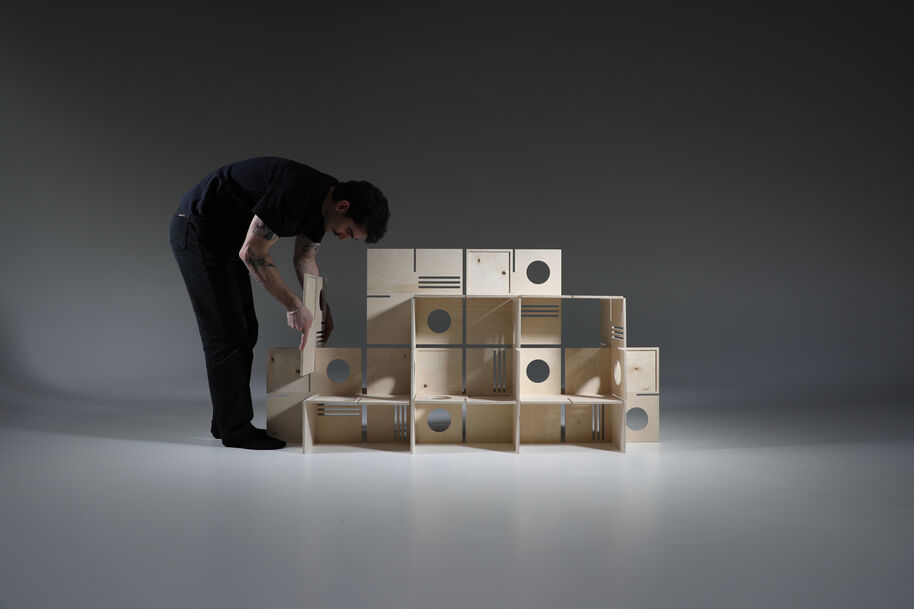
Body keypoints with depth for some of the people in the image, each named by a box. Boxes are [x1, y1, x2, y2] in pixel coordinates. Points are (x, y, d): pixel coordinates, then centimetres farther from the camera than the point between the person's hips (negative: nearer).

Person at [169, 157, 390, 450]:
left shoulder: (322, 202, -1)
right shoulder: (296, 189, -30)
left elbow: (304, 258, 14)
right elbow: (251, 252, -29)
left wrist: (322, 309, 10)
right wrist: (293, 306, -23)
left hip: (225, 236, 10)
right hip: (196, 230, -10)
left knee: (245, 331, 10)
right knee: (227, 335, -7)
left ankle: (229, 421, 20)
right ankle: (235, 430, 3)